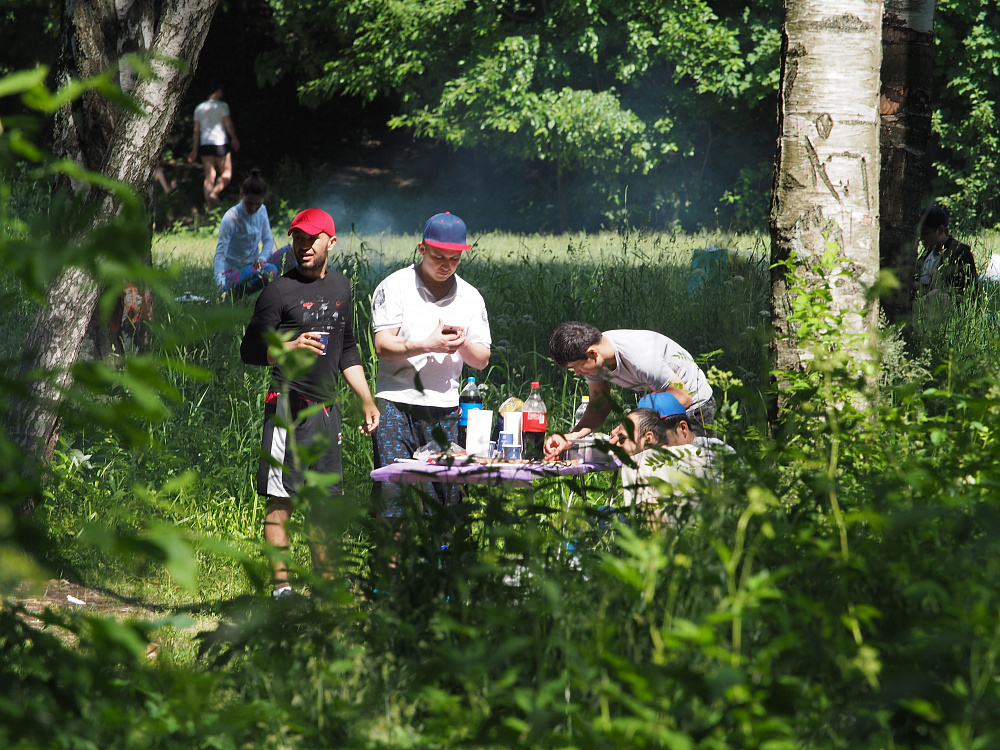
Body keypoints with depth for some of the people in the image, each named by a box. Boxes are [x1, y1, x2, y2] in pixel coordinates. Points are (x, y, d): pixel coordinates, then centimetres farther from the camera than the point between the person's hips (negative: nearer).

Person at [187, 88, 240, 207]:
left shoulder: (199, 108, 11)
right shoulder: (222, 106, -3)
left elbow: (196, 130, 11)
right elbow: (228, 124, -5)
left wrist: (195, 149, 13)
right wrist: (234, 139, 10)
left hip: (205, 143, 5)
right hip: (220, 143, -5)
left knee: (209, 175, 4)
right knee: (226, 173, 4)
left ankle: (208, 200, -10)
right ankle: (214, 193, -20)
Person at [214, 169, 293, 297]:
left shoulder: (262, 211, 2)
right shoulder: (231, 218, -19)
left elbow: (268, 239, 8)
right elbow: (220, 253, -24)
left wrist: (262, 257, -15)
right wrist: (221, 283, -37)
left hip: (252, 264, 7)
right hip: (233, 272, -7)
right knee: (270, 271, -36)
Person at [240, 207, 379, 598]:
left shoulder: (340, 286, 15)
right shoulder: (279, 290, -6)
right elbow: (250, 350, -5)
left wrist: (367, 401, 19)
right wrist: (291, 348, -22)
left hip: (327, 406, 6)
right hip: (289, 406, -6)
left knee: (325, 500, 10)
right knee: (281, 499, -6)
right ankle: (281, 586, -4)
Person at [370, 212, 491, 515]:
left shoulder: (470, 297, 13)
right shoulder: (395, 287, 2)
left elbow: (482, 360, 14)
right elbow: (383, 345, -7)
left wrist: (463, 344, -8)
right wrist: (427, 345, -20)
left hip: (446, 409, 3)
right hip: (397, 402, -3)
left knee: (447, 495, -2)